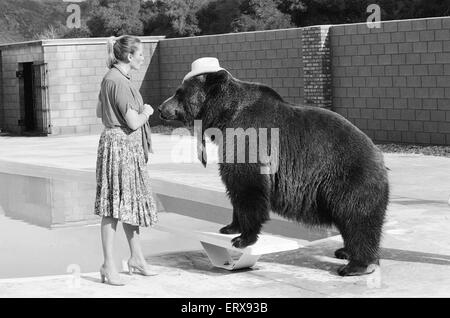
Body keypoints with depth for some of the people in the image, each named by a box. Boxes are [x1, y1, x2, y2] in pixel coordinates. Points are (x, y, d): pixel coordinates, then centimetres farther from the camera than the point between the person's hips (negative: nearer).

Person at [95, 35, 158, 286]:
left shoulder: (112, 78, 14)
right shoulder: (118, 82, -18)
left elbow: (100, 112, 24)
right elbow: (133, 122, -21)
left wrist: (137, 111, 18)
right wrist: (145, 112, 0)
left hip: (130, 147, 11)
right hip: (120, 145, -11)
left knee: (133, 202, 15)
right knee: (114, 206, -6)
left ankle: (137, 257, 25)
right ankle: (109, 265, 0)